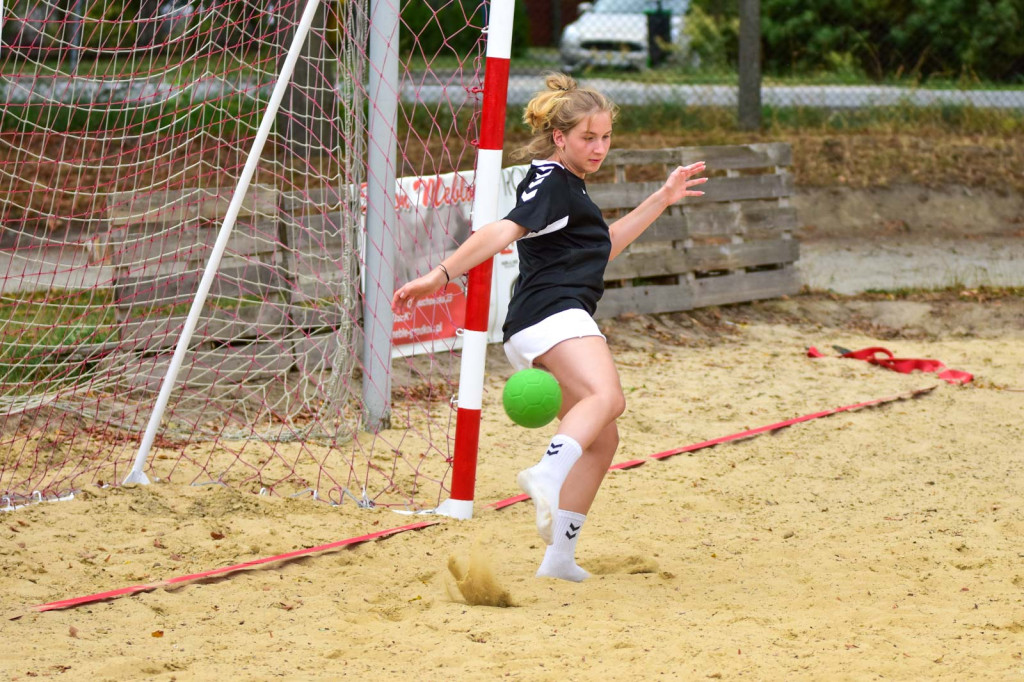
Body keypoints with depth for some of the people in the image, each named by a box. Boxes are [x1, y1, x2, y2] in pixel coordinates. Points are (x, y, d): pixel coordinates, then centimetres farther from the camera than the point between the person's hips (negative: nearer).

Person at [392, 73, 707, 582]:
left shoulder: (566, 185, 28)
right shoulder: (550, 182, -3)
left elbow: (601, 248, 39)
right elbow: (504, 232, -18)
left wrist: (661, 200, 39)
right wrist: (441, 275, -31)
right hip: (552, 314, -11)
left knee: (600, 441, 16)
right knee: (605, 396, -35)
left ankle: (560, 555, 15)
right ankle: (547, 478, -61)